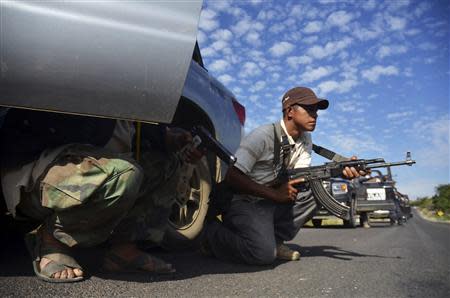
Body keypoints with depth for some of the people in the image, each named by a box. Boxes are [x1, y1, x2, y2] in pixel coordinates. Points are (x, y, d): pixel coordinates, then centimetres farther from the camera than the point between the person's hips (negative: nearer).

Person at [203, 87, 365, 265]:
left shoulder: (305, 140, 6)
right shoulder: (264, 136, -18)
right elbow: (232, 177, -22)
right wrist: (274, 194, -26)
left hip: (273, 203, 8)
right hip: (244, 204, -7)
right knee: (264, 253, -29)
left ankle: (276, 240, -2)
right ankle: (213, 233, -2)